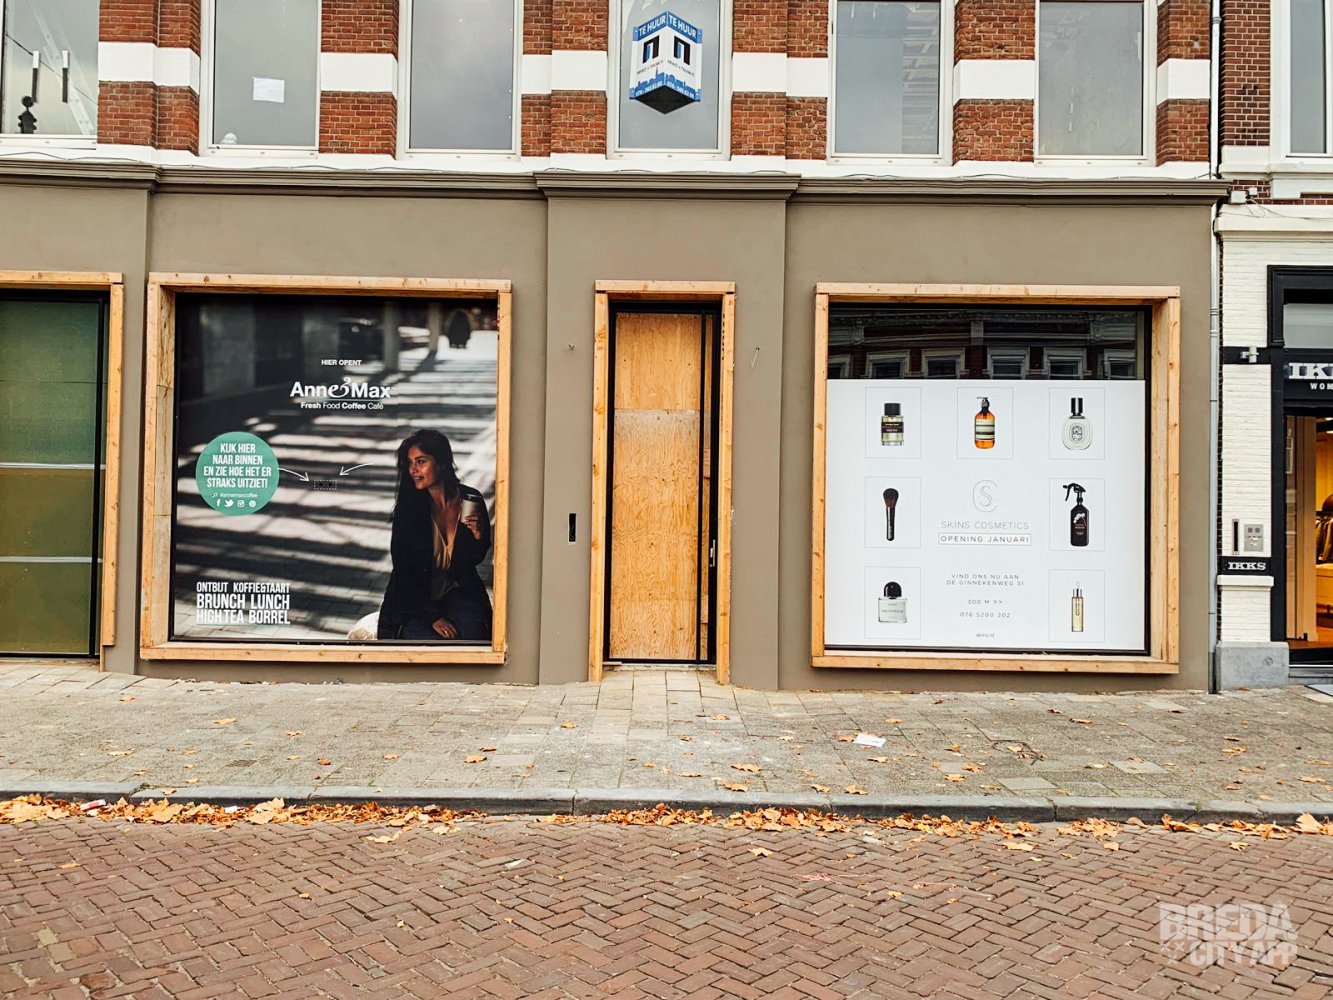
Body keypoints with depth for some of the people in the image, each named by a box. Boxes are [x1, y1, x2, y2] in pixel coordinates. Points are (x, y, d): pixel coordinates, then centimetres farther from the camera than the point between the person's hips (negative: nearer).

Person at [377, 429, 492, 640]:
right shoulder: (408, 506, -12)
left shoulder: (471, 500, -6)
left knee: (471, 632, -28)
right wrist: (433, 616, -19)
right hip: (414, 599, -1)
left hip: (457, 592, 1)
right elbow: (403, 572, -11)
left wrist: (479, 536, -15)